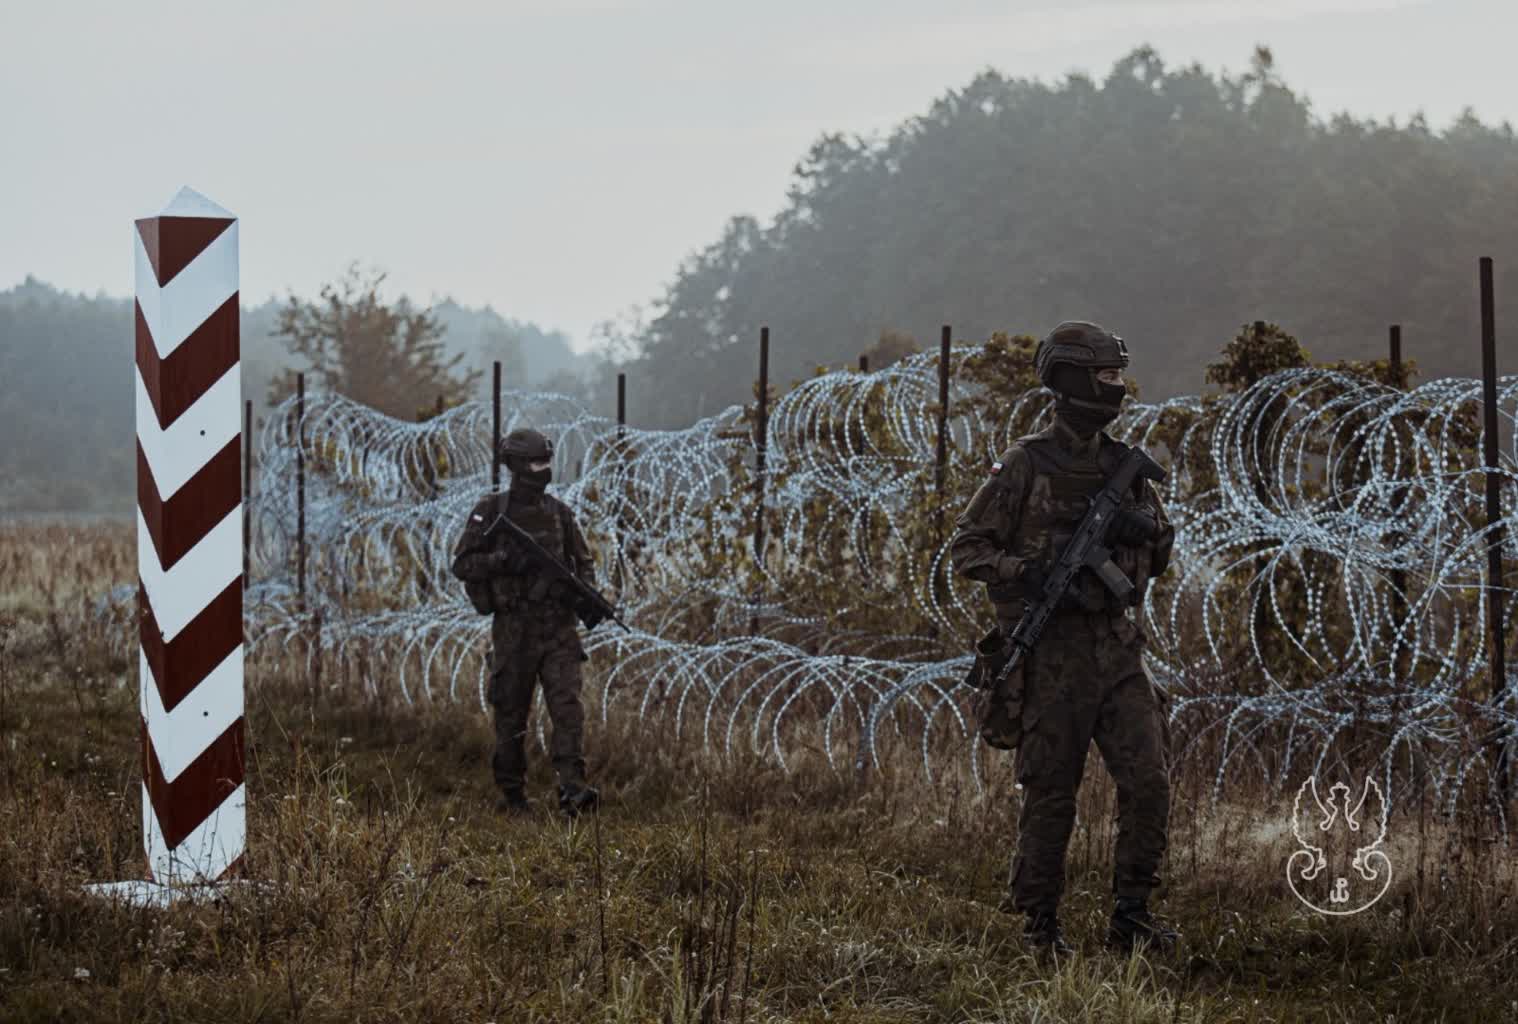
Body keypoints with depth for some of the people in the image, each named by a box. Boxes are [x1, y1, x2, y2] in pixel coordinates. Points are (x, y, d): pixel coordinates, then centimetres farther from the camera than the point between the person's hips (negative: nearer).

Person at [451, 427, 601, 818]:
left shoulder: (558, 512, 8)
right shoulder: (490, 512, -3)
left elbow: (583, 561, 15)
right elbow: (462, 565, -5)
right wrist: (503, 560, -21)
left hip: (558, 626, 2)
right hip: (514, 628, -2)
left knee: (567, 706, -12)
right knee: (511, 716, 6)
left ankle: (572, 792, -20)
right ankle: (512, 795, 20)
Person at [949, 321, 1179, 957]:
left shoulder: (1125, 467, 12)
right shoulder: (1025, 466, -3)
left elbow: (1161, 554, 19)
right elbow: (966, 547, -2)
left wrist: (1143, 527, -4)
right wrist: (1028, 572, -18)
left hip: (1117, 647, 5)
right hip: (1052, 652, -5)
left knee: (1149, 780, -4)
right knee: (1050, 795, 0)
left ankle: (1131, 914, 6)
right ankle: (1038, 924, 12)